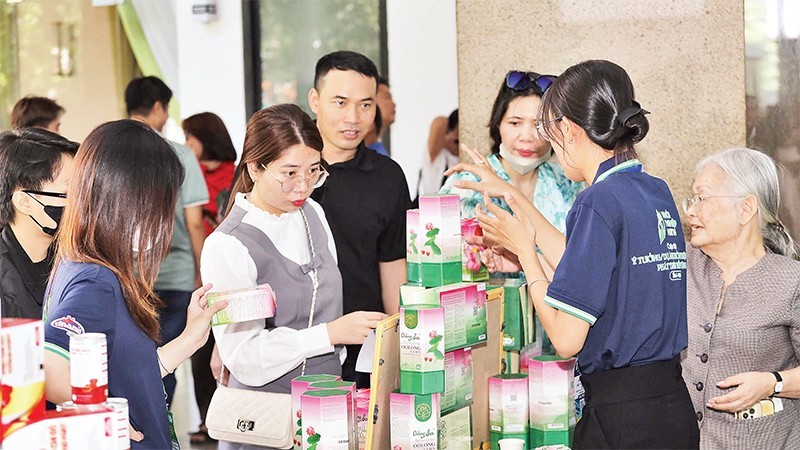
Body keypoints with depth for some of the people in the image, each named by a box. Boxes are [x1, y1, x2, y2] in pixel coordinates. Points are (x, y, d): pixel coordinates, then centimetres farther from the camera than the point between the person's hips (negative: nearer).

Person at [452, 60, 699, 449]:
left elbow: (566, 339, -16)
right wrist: (513, 197, 26)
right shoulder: (657, 193, 8)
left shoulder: (599, 202, -16)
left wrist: (523, 248, -2)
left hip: (621, 416, -8)